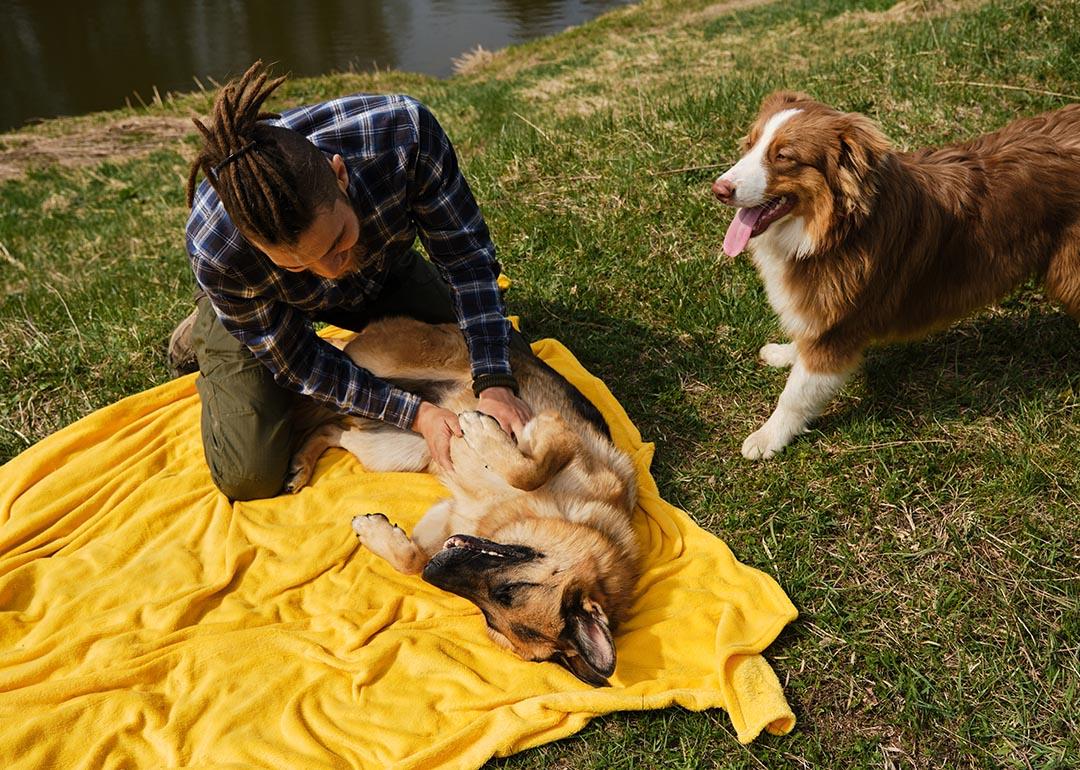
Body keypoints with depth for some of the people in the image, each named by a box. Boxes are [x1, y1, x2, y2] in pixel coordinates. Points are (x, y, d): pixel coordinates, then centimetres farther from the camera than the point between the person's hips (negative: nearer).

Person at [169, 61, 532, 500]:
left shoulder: (404, 134, -41)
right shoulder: (216, 253, -41)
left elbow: (467, 257, -27)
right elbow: (295, 363, -24)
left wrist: (496, 384, -35)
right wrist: (414, 413, -30)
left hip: (385, 268, 3)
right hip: (253, 305, -2)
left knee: (506, 359, 3)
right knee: (250, 478, -11)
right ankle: (206, 337, 16)